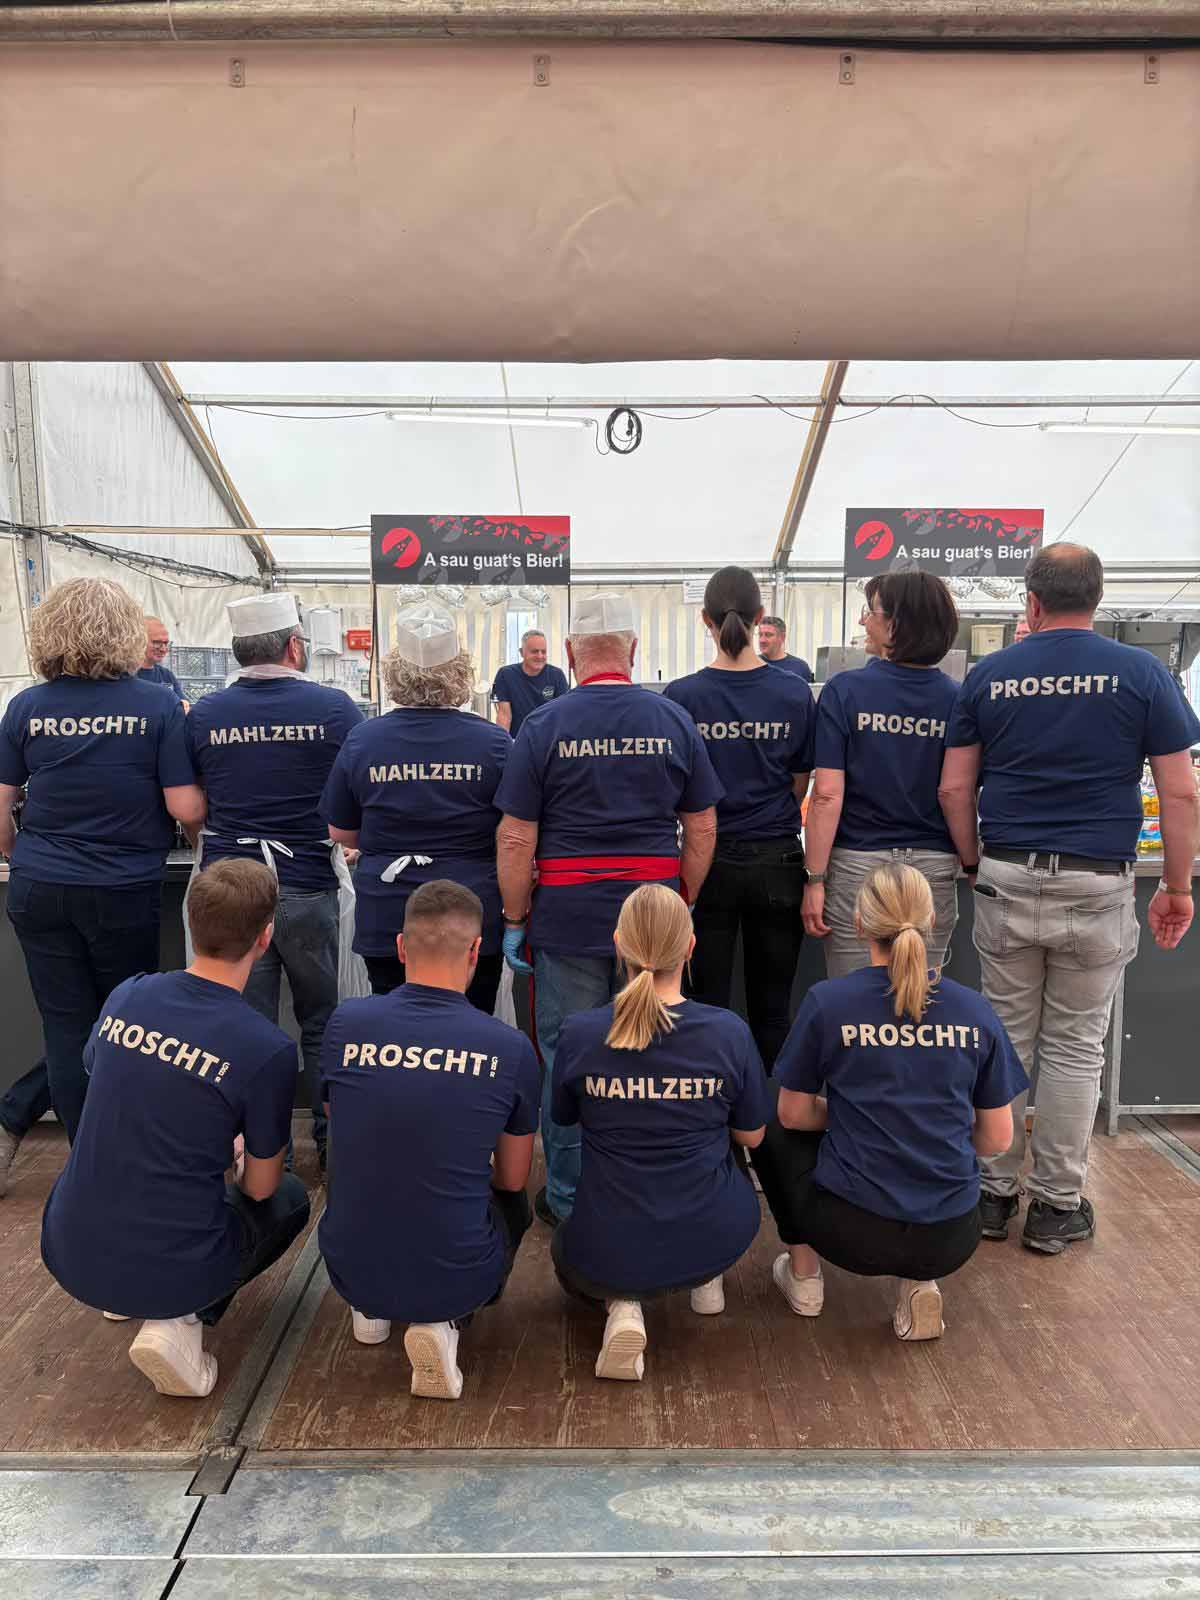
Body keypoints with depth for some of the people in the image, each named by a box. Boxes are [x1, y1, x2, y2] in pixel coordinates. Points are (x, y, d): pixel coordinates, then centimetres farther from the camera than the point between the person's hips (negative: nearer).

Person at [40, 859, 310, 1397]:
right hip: (170, 1269, -5)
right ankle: (182, 1322, 2)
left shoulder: (126, 996, -6)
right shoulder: (268, 1050, -20)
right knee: (290, 1198, 22)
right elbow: (259, 1188, -5)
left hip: (68, 1253, 6)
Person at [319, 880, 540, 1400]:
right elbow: (513, 1179, 4)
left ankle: (371, 1307, 18)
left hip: (350, 1270, 4)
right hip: (457, 1278, -3)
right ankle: (445, 1322, 6)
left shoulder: (345, 1023, -8)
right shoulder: (510, 1048, -12)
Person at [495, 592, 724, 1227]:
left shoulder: (543, 726, -4)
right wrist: (683, 906, 14)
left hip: (568, 913, -2)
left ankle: (569, 1200, 22)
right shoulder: (674, 721, 3)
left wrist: (514, 920, 4)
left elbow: (515, 838, -5)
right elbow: (702, 828, 5)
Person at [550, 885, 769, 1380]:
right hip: (716, 1239, 2)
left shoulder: (579, 1034, -15)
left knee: (567, 1250, 36)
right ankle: (707, 1281, 25)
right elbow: (751, 1137, 1)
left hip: (608, 1256, -1)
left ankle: (621, 1306, 5)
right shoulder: (729, 1032, -14)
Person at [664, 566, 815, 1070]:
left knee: (708, 1004, 11)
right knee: (773, 1008, 13)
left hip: (709, 859, -1)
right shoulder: (795, 693, -4)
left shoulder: (681, 696, -10)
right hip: (778, 861, 2)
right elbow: (800, 786, 5)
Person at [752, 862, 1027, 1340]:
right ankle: (919, 1283, 15)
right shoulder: (975, 1010, -3)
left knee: (772, 1127, 24)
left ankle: (803, 1274, 23)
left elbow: (794, 1114, 1)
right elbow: (997, 1139, 6)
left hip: (854, 1235, -2)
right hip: (950, 1242, 3)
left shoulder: (827, 1001, -10)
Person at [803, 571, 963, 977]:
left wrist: (814, 880, -7)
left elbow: (828, 795, -12)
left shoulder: (844, 691, -9)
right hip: (935, 867, 3)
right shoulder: (956, 699, -1)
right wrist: (969, 863, 16)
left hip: (857, 865, -3)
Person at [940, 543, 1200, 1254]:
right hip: (1097, 888, -1)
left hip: (1006, 881, 1)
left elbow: (955, 788, 1)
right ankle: (1057, 1206, 20)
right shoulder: (1141, 673, -2)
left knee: (1005, 1038, 12)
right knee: (1075, 1047, 10)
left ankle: (994, 1192, 22)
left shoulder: (987, 676, 1)